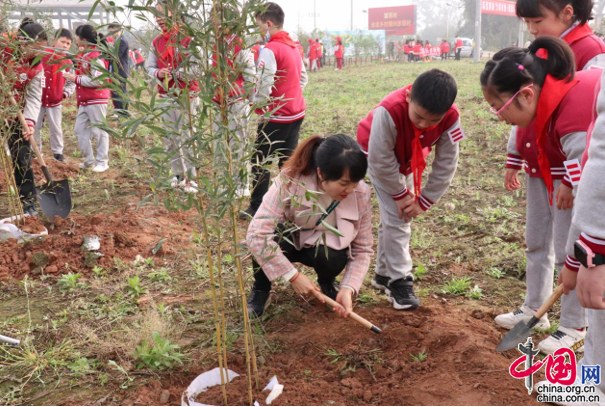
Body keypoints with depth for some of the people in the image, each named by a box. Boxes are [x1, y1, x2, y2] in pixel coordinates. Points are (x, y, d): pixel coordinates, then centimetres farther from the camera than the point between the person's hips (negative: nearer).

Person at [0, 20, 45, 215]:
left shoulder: (37, 66, -7)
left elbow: (34, 97, -11)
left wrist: (30, 120, -27)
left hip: (17, 117, 1)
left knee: (22, 160, 4)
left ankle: (28, 202, 13)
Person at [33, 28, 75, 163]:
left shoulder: (68, 63, -1)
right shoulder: (42, 55, -8)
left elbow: (71, 82, 8)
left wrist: (66, 93, -7)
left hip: (55, 101, 1)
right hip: (38, 99, -1)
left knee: (56, 128, 5)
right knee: (35, 127, 9)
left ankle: (57, 152, 17)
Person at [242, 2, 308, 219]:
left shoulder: (270, 50, -15)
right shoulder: (293, 47, 11)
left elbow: (264, 85, -21)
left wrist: (258, 105, -5)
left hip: (276, 116, -8)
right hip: (296, 113, 8)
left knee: (260, 161, 2)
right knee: (288, 160, 14)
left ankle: (256, 207, 7)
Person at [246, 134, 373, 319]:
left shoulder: (361, 194, -24)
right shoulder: (289, 181, -33)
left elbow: (362, 249, -15)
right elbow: (256, 234, -37)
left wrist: (348, 289, -30)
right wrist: (294, 276, -35)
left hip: (326, 245, 2)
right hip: (287, 239, -1)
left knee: (332, 258, -34)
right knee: (267, 241, -35)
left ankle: (327, 282, 6)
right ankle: (260, 289, -1)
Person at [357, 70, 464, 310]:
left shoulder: (450, 118, -30)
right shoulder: (389, 112, -42)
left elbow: (446, 165, -18)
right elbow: (382, 160, -30)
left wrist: (424, 201, -16)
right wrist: (401, 194, -20)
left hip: (409, 160, 5)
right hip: (378, 156, -4)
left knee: (403, 215, 11)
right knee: (395, 217, -12)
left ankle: (384, 274, 27)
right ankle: (399, 281, -1)